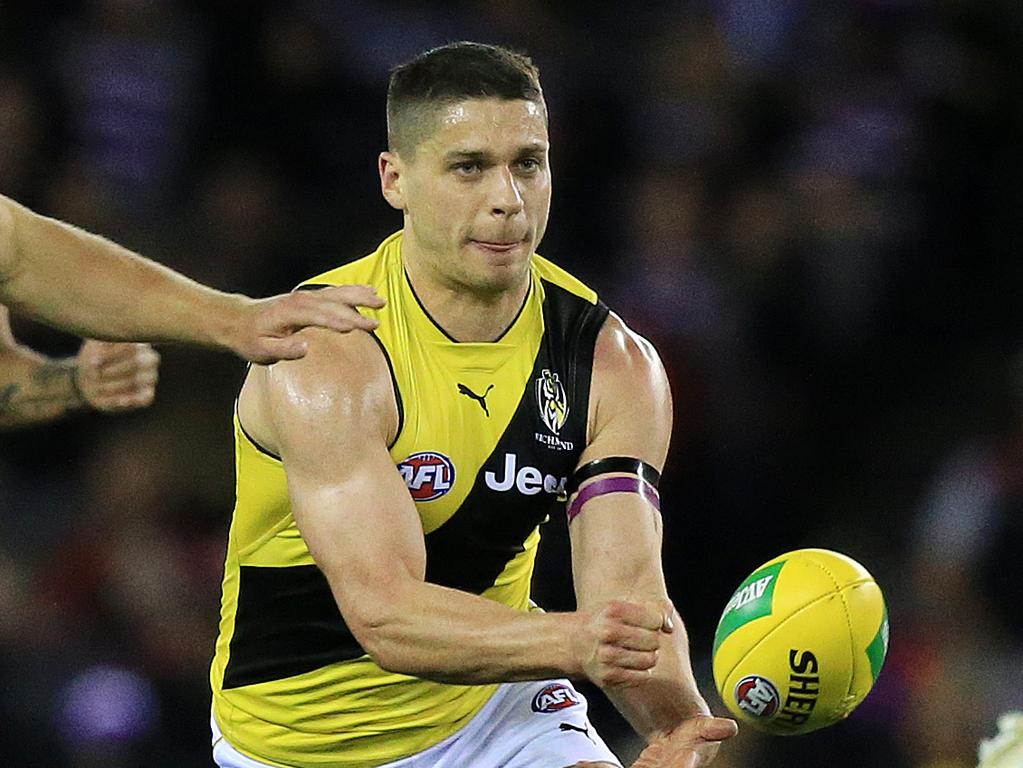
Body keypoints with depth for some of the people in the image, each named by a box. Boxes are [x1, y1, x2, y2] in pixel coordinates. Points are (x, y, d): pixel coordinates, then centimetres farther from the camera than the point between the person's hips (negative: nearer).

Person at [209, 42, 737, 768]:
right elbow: (383, 614, -33)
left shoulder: (614, 366, -9)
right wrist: (571, 641, -49)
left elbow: (628, 589, -19)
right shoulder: (325, 355, -23)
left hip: (492, 702, 2)